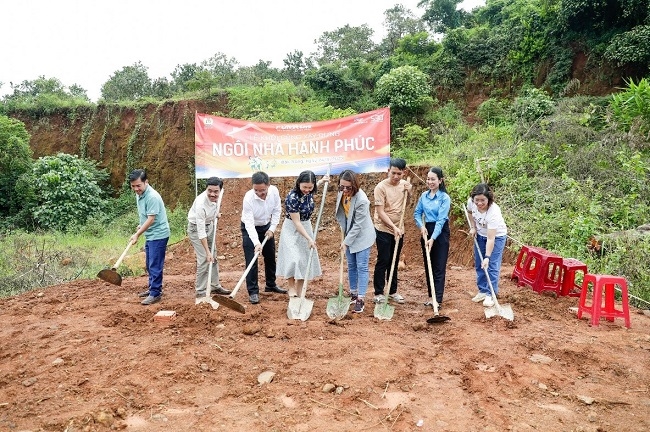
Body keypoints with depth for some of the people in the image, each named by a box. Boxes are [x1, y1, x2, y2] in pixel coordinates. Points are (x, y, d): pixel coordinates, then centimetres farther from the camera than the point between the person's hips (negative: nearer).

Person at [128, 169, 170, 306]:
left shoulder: (152, 196, -23)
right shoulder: (138, 194, 6)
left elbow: (151, 219, -24)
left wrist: (137, 234, -20)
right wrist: (141, 225, 16)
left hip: (158, 235, -10)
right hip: (150, 235, 10)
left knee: (155, 265, -6)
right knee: (149, 264, 18)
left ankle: (155, 294, 1)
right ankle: (153, 288, 31)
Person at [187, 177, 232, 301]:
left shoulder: (216, 195, -18)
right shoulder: (201, 204, -37)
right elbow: (201, 231, -34)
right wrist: (207, 252, -34)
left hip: (209, 225, 7)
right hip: (196, 228, -7)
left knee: (213, 257, 12)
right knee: (204, 259, -12)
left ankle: (215, 286, 25)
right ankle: (200, 292, -1)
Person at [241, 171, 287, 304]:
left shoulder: (274, 191, -21)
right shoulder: (248, 198, -34)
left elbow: (277, 210, -5)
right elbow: (249, 223, -35)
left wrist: (272, 228, -12)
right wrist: (256, 243, -44)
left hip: (266, 226, 5)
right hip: (250, 228, -5)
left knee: (271, 257, 15)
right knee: (251, 261, -10)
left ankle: (271, 285, 34)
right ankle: (253, 292, 0)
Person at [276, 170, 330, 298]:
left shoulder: (309, 191, -10)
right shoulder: (292, 198, -29)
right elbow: (296, 222, -25)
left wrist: (322, 181, 5)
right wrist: (309, 238, -25)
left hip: (306, 226, 6)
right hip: (292, 229, -6)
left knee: (305, 258, 7)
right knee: (293, 258, -12)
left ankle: (299, 290, 18)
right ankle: (291, 288, 9)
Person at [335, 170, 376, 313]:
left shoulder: (361, 200, -29)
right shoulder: (342, 193, -8)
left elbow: (358, 225, -23)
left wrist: (346, 242, -18)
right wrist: (344, 237, 8)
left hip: (362, 236, -7)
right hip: (348, 234, 7)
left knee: (362, 267, -3)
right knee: (351, 266, 15)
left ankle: (361, 299, 1)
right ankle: (353, 293, 28)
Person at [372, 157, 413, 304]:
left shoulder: (404, 184, 2)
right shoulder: (381, 187, -15)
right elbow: (380, 212, -18)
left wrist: (409, 192, -5)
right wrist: (394, 227, -23)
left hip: (398, 230, 5)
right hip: (383, 230, -5)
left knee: (394, 262, 14)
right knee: (383, 261, -1)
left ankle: (393, 291, 26)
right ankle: (378, 293, 10)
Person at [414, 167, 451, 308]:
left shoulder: (445, 198, -13)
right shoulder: (424, 195, 4)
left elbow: (441, 219, -19)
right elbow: (417, 213, 9)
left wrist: (433, 238, -27)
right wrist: (421, 226, -11)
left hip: (440, 233, -6)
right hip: (427, 231, 6)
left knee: (439, 267, -4)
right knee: (428, 265, 11)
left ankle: (438, 299, -1)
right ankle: (431, 295, 22)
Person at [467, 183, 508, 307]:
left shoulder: (493, 212, -39)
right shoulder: (471, 202, -24)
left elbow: (491, 239, -36)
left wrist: (487, 257, -37)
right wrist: (473, 227, -4)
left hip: (496, 236, -6)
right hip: (481, 235, 6)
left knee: (492, 266, -8)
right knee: (479, 264, 10)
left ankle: (491, 295, 2)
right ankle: (483, 291, 22)